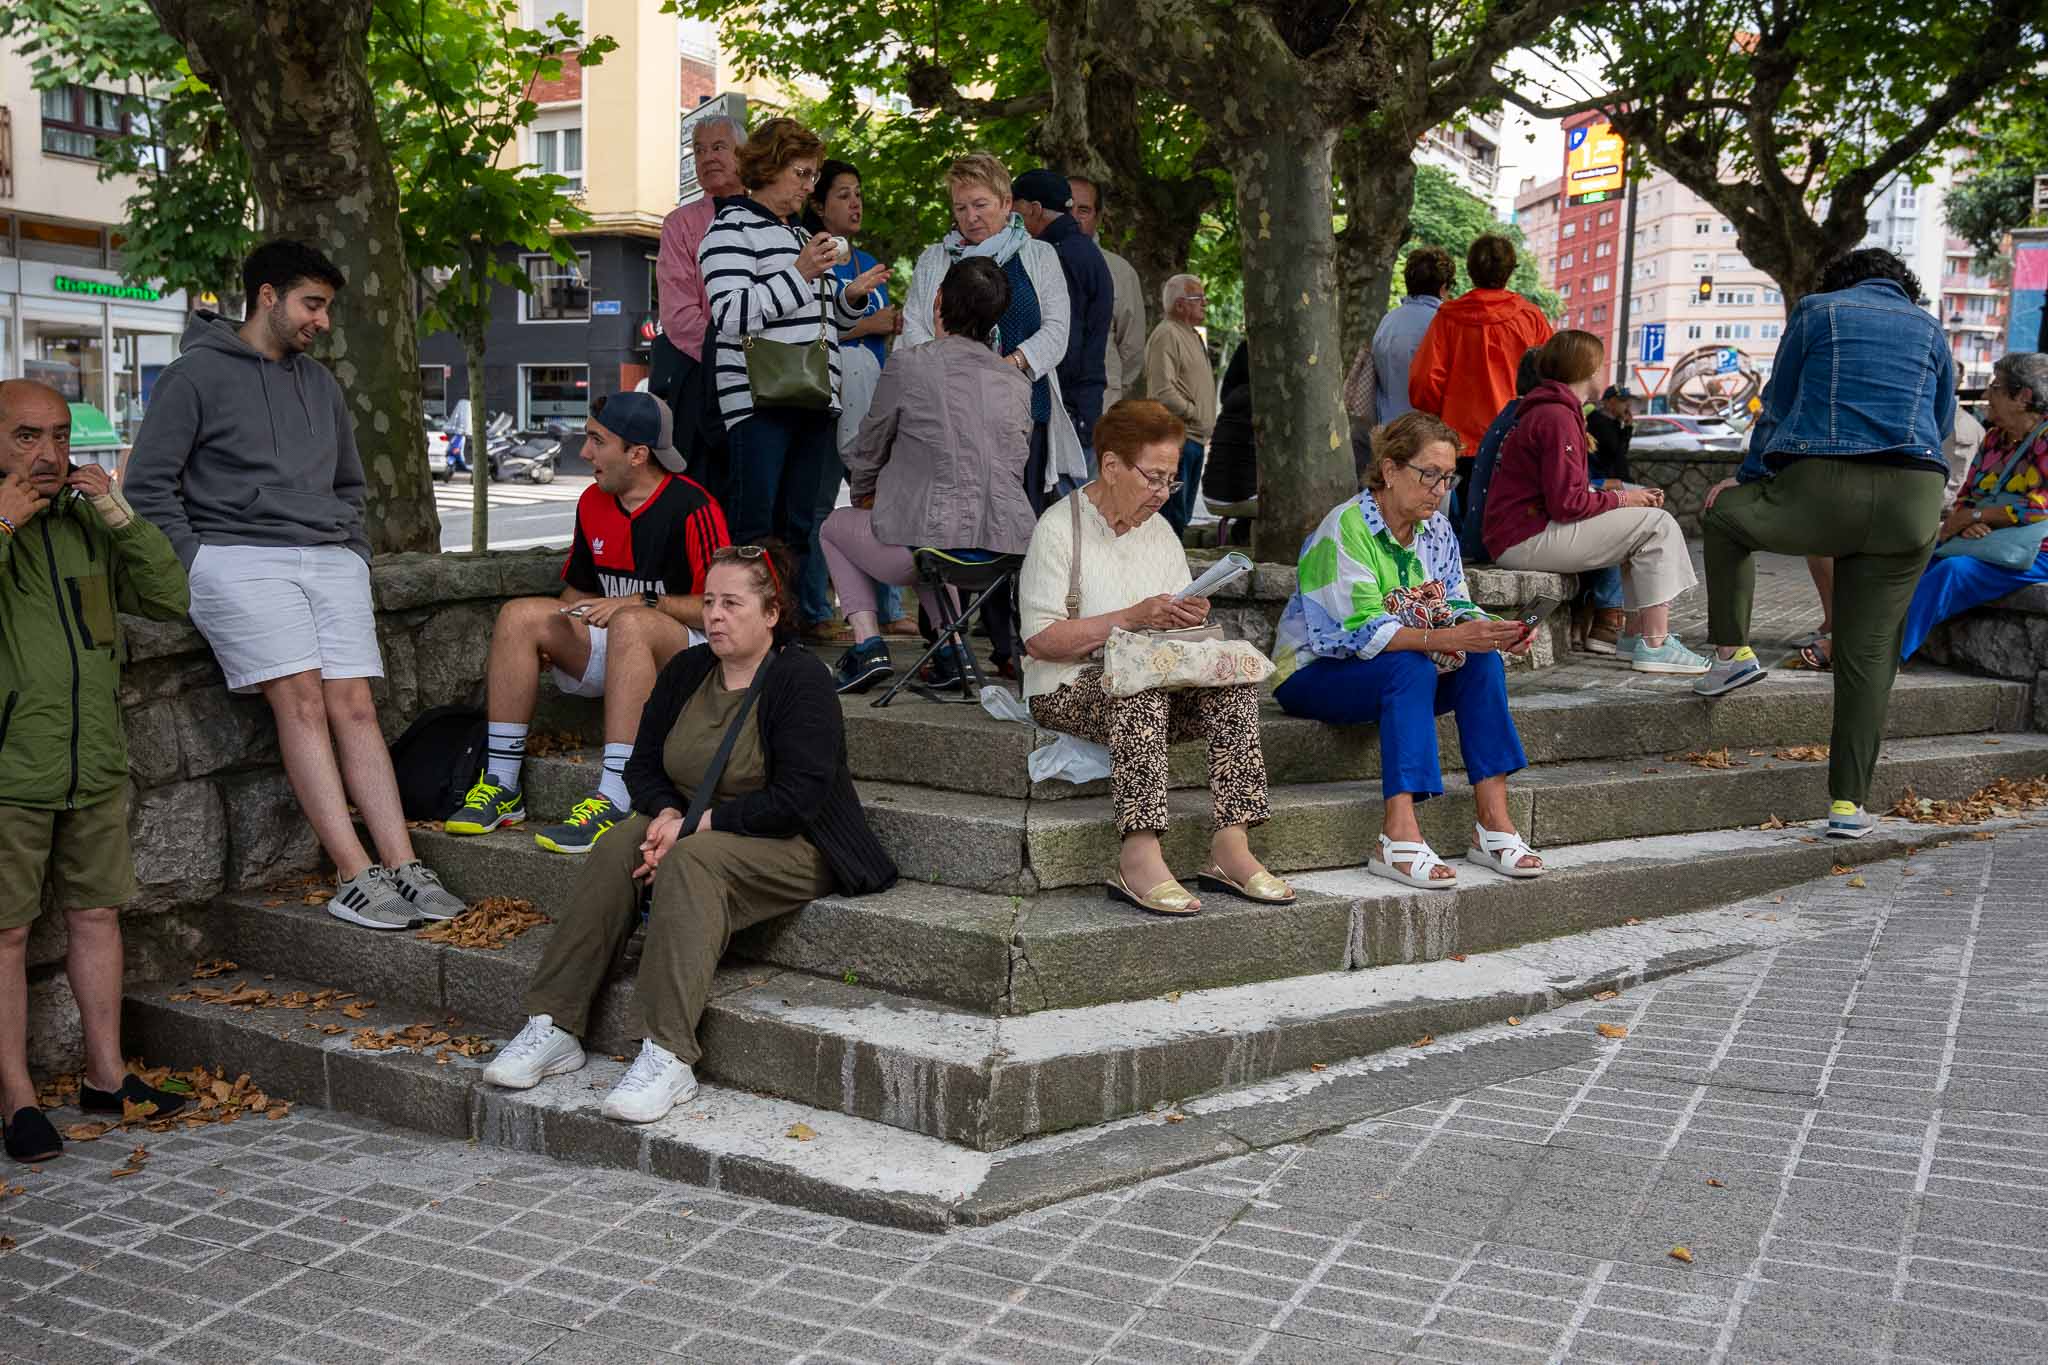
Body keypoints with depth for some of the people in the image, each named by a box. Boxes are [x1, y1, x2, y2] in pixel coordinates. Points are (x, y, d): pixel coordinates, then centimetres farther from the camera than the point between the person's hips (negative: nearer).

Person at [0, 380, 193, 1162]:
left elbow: (169, 599, 3)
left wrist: (120, 515, -6)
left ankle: (105, 1074, 25)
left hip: (95, 765, 5)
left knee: (95, 913, 13)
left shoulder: (85, 523, 9)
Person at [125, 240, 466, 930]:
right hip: (238, 556, -5)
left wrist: (355, 552, 18)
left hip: (331, 560, 5)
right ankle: (355, 875, -25)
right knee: (301, 697, -20)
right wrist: (199, 563, -8)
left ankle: (402, 865, -17)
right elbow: (148, 484, 0)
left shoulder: (320, 383, 23)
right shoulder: (196, 374, 4)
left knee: (354, 704, -10)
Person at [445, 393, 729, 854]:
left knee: (630, 624, -38)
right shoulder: (592, 503, 10)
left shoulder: (692, 508, -14)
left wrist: (640, 603, -22)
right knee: (519, 614, -12)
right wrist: (550, 637, 1)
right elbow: (578, 591, 20)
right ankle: (502, 784, -14)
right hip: (612, 649, 7)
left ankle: (615, 801, -44)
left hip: (688, 651, -7)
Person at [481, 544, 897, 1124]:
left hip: (794, 845, -6)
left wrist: (695, 826, -22)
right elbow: (643, 765, 11)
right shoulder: (687, 671, 7)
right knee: (616, 852, -22)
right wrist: (666, 814, -11)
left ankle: (669, 1057, -39)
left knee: (691, 862, -34)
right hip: (692, 827, 6)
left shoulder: (800, 679, -14)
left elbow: (796, 798, -21)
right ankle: (554, 1029, -22)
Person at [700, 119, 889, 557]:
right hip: (758, 401, -8)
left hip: (815, 401, 8)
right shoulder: (732, 229, -1)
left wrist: (852, 297, 12)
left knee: (800, 528, 7)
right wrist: (800, 274, -16)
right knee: (752, 523, -13)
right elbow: (731, 315, -15)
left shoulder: (802, 236, 25)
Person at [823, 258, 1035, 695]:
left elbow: (870, 447, 8)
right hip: (1005, 550, 5)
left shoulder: (908, 364, -4)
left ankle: (867, 643, 10)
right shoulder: (1017, 381, 11)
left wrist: (865, 498, 32)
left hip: (932, 545, -5)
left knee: (835, 525, 26)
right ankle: (951, 649, 23)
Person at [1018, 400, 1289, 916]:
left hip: (1155, 684, 6)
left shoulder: (1159, 531, 17)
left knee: (1235, 685, -21)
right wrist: (1133, 617, -19)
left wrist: (1191, 619, -5)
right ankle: (1139, 859, -44)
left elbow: (1176, 630, 21)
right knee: (1142, 693, -38)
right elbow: (1039, 639, -15)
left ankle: (1230, 850, -28)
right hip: (1069, 689, -6)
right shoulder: (1059, 527, -5)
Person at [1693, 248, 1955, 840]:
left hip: (1820, 491, -2)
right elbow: (1941, 425, 23)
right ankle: (1848, 803, 7)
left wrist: (1748, 476, 26)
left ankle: (1733, 651, 19)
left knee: (1723, 510, 28)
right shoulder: (1930, 330, 22)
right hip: (1914, 499, 3)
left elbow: (1777, 406, 15)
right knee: (1868, 653, 8)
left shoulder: (1816, 309, 15)